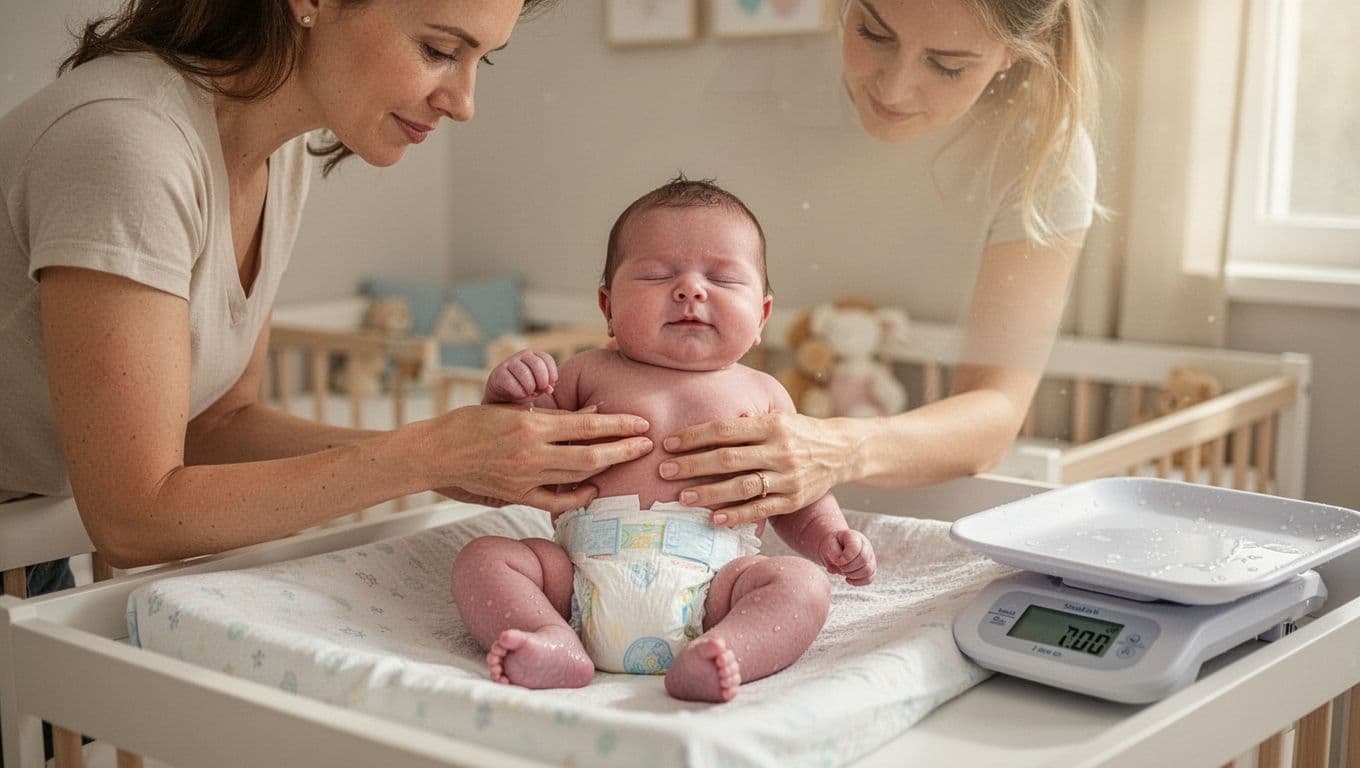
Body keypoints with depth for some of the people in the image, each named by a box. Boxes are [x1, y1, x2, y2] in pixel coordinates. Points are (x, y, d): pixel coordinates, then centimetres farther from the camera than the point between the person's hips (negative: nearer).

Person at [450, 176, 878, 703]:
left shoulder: (761, 394, 20)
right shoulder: (591, 373, 17)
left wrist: (832, 538, 5)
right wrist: (506, 392, 0)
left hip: (710, 589, 0)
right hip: (582, 580, 1)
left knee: (803, 583, -24)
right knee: (483, 557, -16)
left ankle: (711, 659, -45)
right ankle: (554, 643, -36)